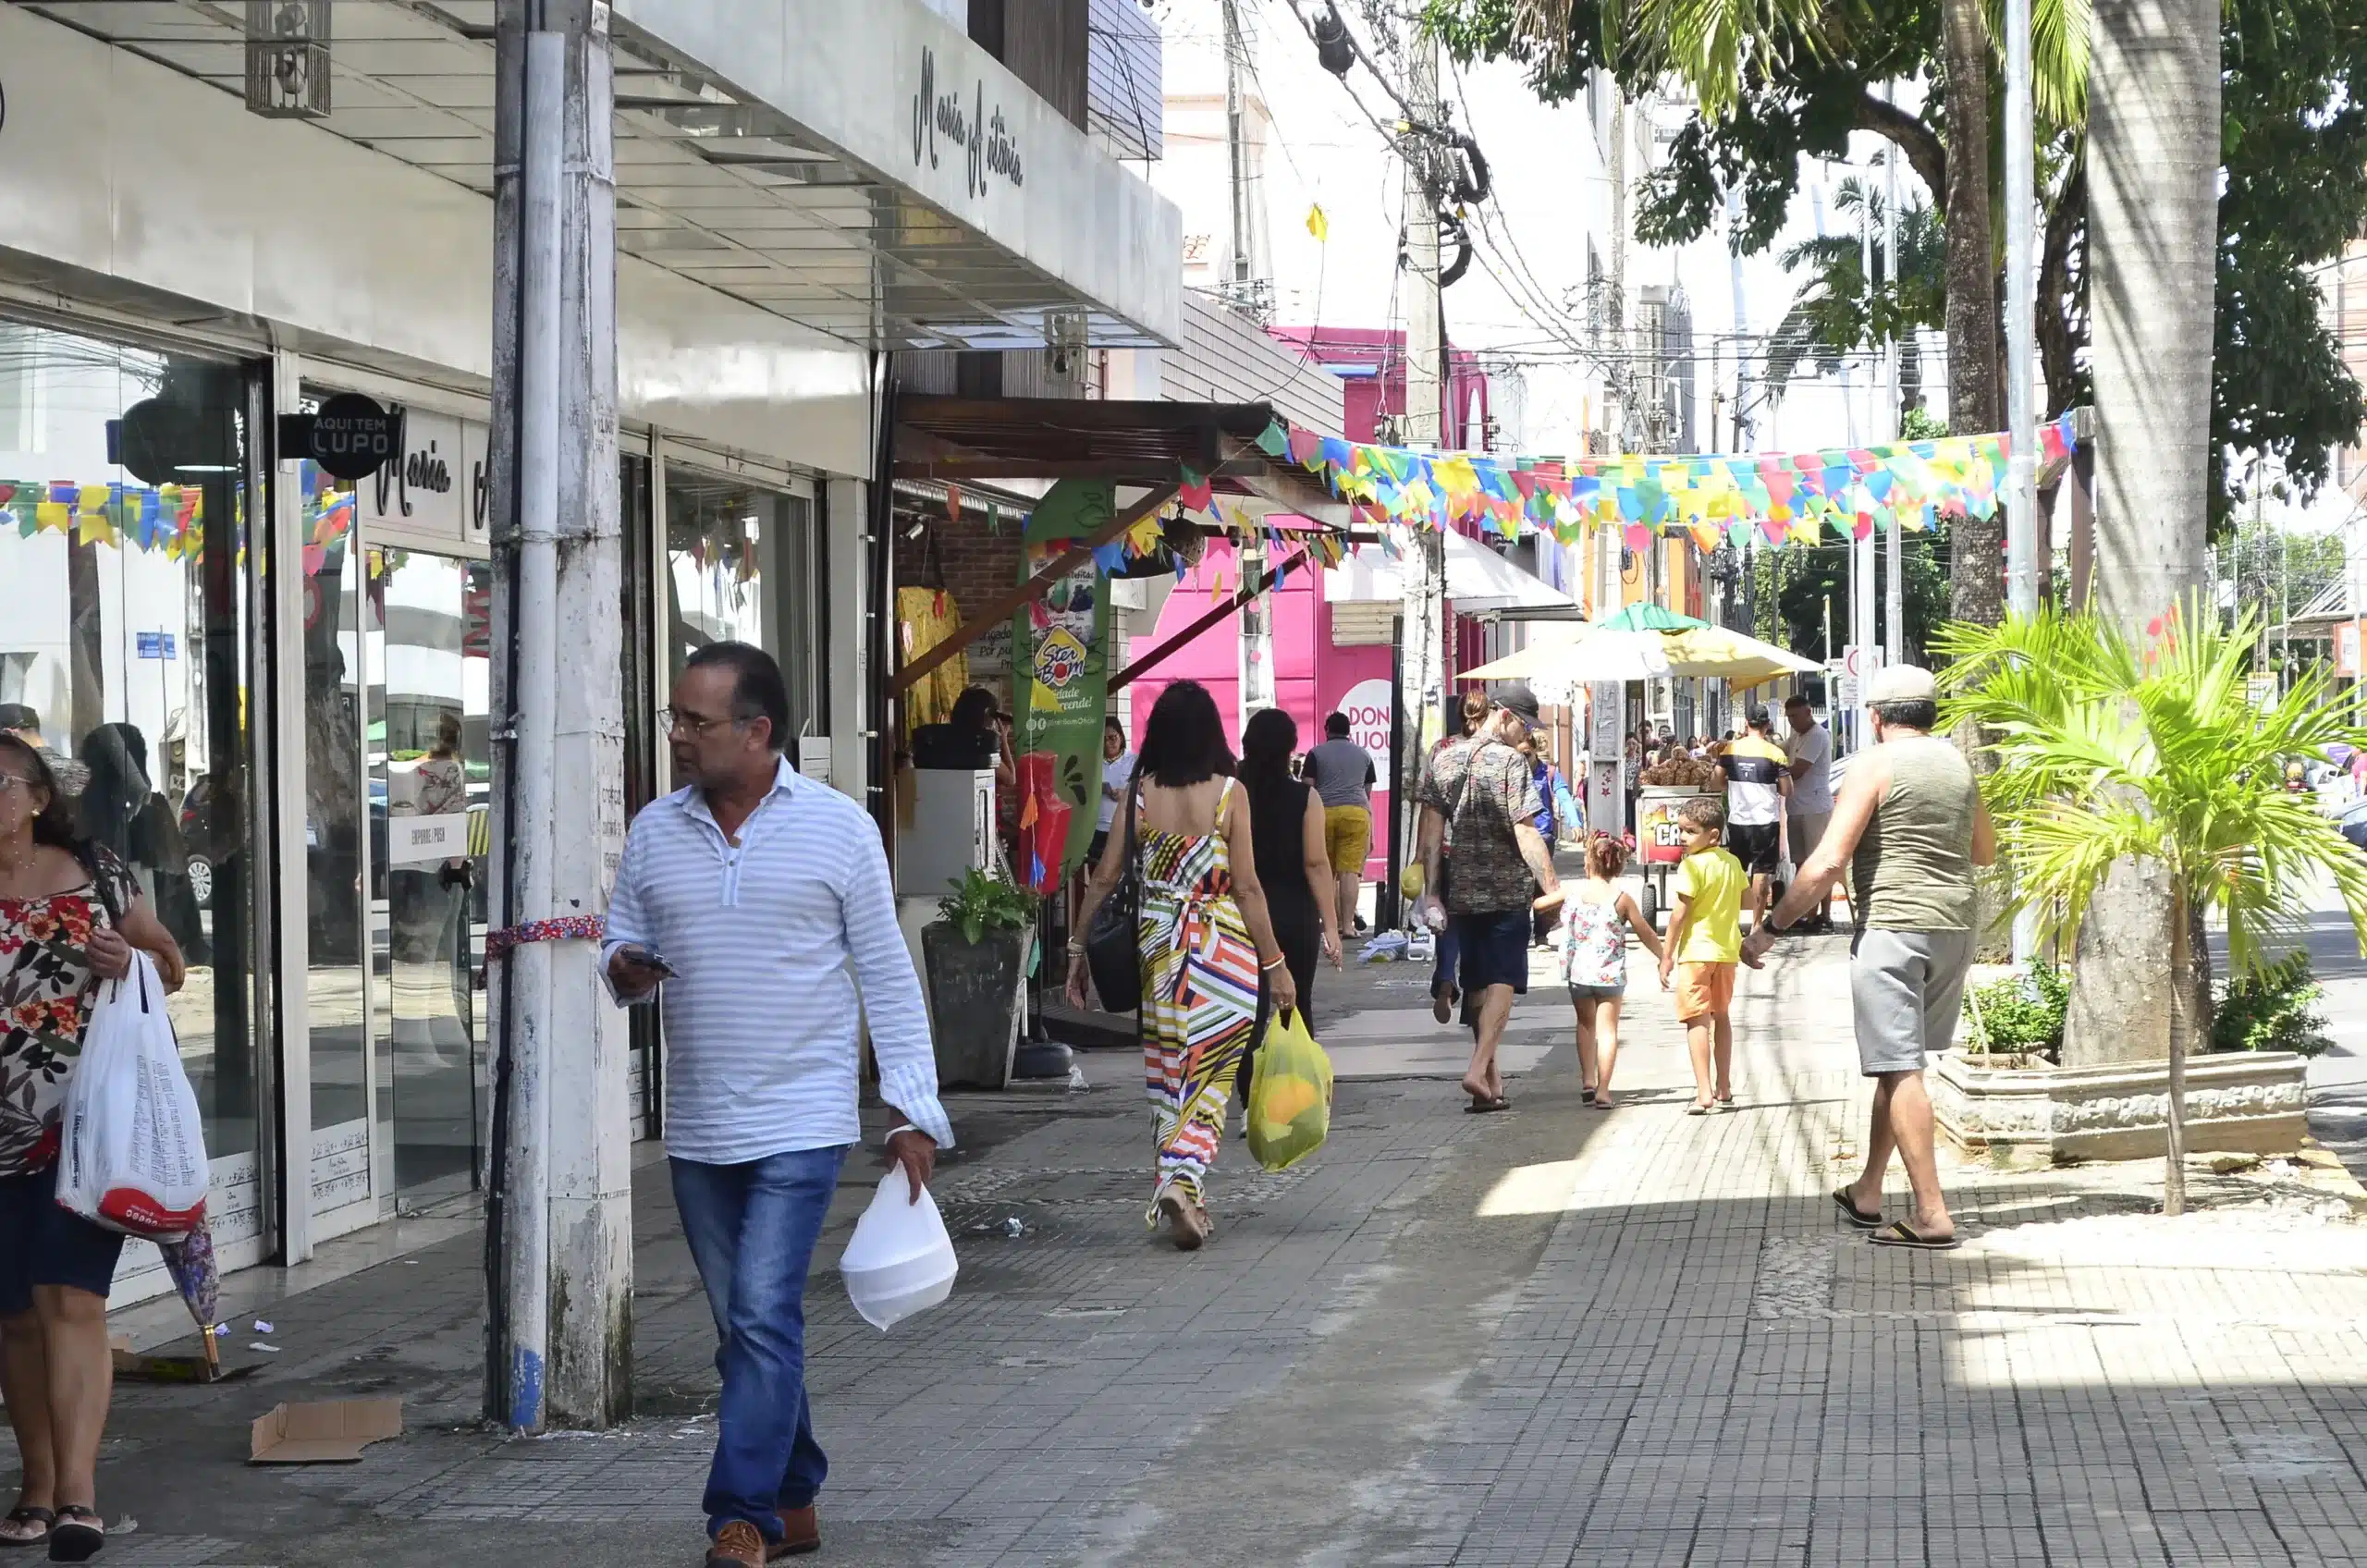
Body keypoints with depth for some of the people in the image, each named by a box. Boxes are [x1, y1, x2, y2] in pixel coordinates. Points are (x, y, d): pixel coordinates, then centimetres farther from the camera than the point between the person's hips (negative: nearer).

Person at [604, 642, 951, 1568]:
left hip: (800, 1123, -5)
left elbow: (886, 975, -1)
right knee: (743, 1326, 11)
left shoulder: (838, 828, -4)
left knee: (763, 1317, -13)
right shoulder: (654, 833, 6)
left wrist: (913, 1110, -5)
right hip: (697, 1131, 5)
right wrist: (625, 969, -11)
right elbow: (622, 945, 15)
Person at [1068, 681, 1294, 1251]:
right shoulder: (1229, 794, -6)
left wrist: (1078, 950, 10)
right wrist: (1275, 963, 0)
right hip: (1224, 945, -2)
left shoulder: (1140, 793, 0)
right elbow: (1248, 887, -7)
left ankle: (1175, 1187, 19)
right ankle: (1185, 1177, -18)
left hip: (1157, 943, 2)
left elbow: (1104, 878, 1)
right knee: (1210, 1076, 3)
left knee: (1166, 1075, 15)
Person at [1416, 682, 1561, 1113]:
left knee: (1476, 983, 13)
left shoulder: (1443, 761, 5)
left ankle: (1490, 1078, 16)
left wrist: (1429, 891, 5)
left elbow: (1430, 833, 3)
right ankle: (1479, 1069, -17)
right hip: (1508, 891, -5)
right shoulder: (1511, 762, -12)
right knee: (1502, 981, -2)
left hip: (1462, 892, 5)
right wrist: (1552, 889, -15)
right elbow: (1527, 835, -17)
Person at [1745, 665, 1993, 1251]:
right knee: (1896, 1062, 18)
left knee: (1900, 1069, -5)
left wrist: (1770, 928, -9)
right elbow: (1986, 852, 24)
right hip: (1954, 929, 7)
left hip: (1892, 927, -7)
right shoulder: (1958, 764, 11)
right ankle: (1867, 1193, 26)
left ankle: (1932, 1215, -10)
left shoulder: (1874, 764, -8)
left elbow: (1828, 862, -14)